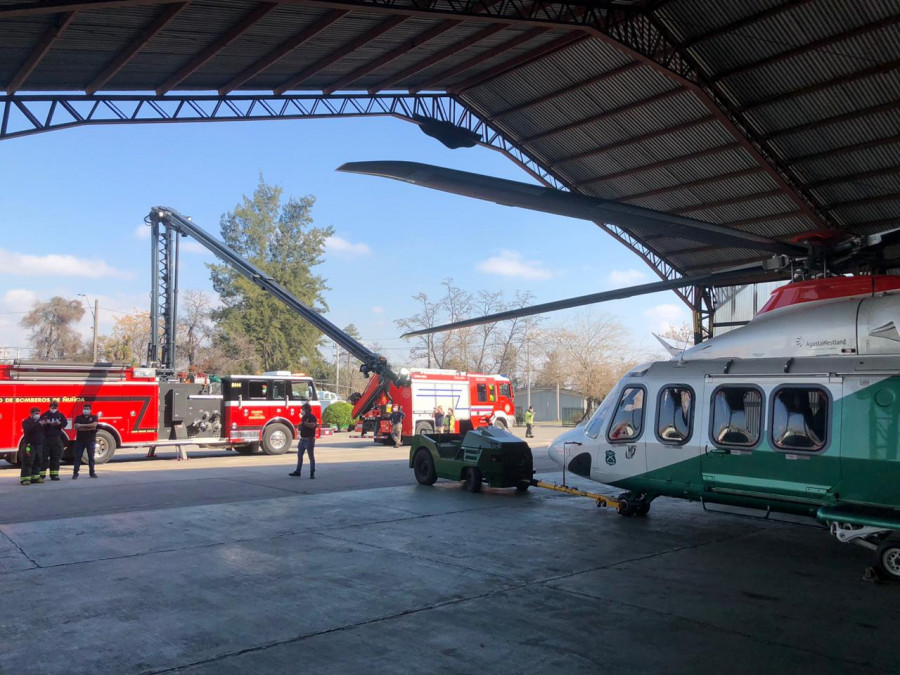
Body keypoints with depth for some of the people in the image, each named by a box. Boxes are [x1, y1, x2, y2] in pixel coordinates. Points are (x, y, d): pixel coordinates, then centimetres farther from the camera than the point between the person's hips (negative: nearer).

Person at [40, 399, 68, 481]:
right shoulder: (44, 415, 2)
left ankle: (54, 474, 10)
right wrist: (45, 423, -25)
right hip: (45, 438, -2)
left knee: (55, 457, 4)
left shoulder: (60, 415, 8)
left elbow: (65, 423, -3)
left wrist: (59, 423, -21)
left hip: (56, 438, 2)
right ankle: (41, 474, 2)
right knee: (44, 457, -2)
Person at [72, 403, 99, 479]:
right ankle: (75, 473, 2)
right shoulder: (78, 417, 6)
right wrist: (89, 428, -13)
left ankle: (92, 472, 11)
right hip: (80, 440, 0)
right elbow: (76, 427, -8)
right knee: (77, 456, -1)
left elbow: (94, 424, -13)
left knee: (91, 457, 5)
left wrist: (82, 425, -12)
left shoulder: (94, 417, 6)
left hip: (91, 440, 0)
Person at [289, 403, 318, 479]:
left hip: (309, 440, -8)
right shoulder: (303, 417, 13)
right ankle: (298, 471, 22)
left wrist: (304, 423, -25)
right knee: (299, 455, 12)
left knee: (311, 457, -2)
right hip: (302, 439, 8)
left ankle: (312, 473, 2)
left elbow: (312, 425, -29)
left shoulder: (312, 417, -12)